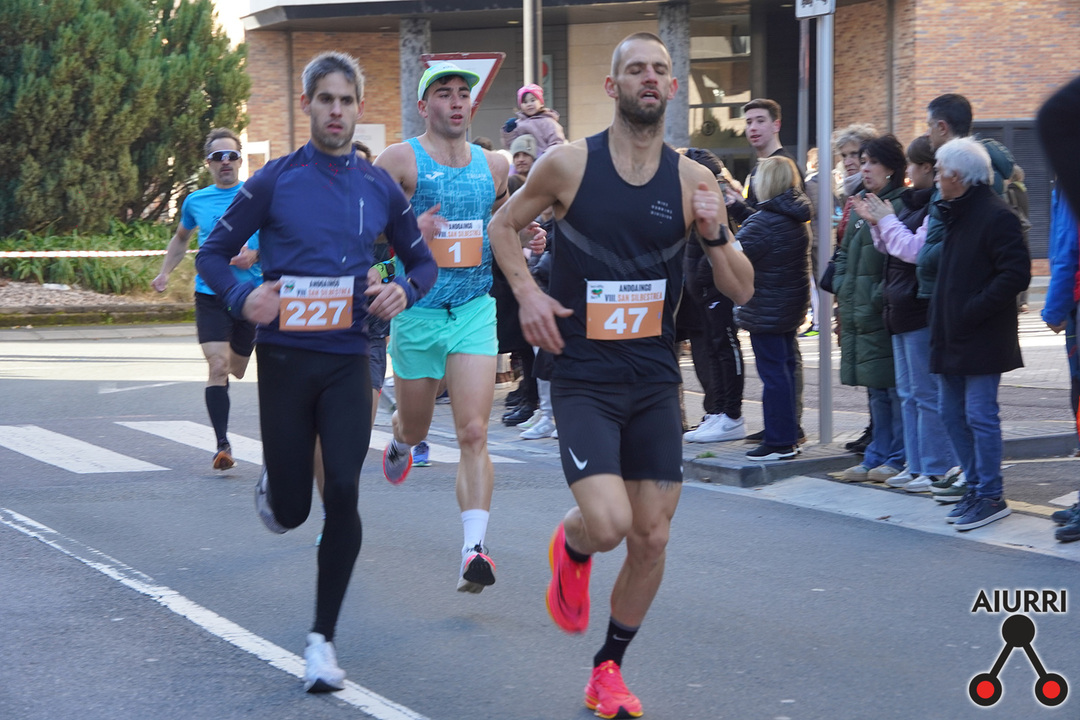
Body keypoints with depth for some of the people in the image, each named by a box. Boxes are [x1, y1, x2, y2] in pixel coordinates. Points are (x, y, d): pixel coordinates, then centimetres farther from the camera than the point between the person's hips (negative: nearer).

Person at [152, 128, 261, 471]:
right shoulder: (195, 202, 8)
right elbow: (181, 238, 27)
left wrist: (255, 254, -17)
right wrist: (165, 273, 15)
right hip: (210, 295, 0)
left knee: (234, 370, 13)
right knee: (218, 365, -16)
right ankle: (223, 445, -16)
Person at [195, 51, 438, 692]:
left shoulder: (380, 187, 6)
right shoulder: (275, 180, -1)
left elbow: (423, 261, 17)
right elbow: (213, 253, 4)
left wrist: (404, 290, -6)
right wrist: (242, 298, -16)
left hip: (348, 358, 1)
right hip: (285, 357, -1)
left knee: (343, 496, -10)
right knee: (291, 512, 3)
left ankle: (323, 638, 3)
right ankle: (273, 487, 43)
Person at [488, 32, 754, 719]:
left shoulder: (692, 180, 0)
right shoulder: (570, 163, -6)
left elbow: (742, 290, 2)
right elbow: (504, 224, 11)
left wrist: (717, 234, -18)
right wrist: (527, 291, -6)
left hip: (656, 381, 3)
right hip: (585, 379, -3)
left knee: (652, 538, 6)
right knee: (608, 523, -20)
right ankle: (571, 547, 18)